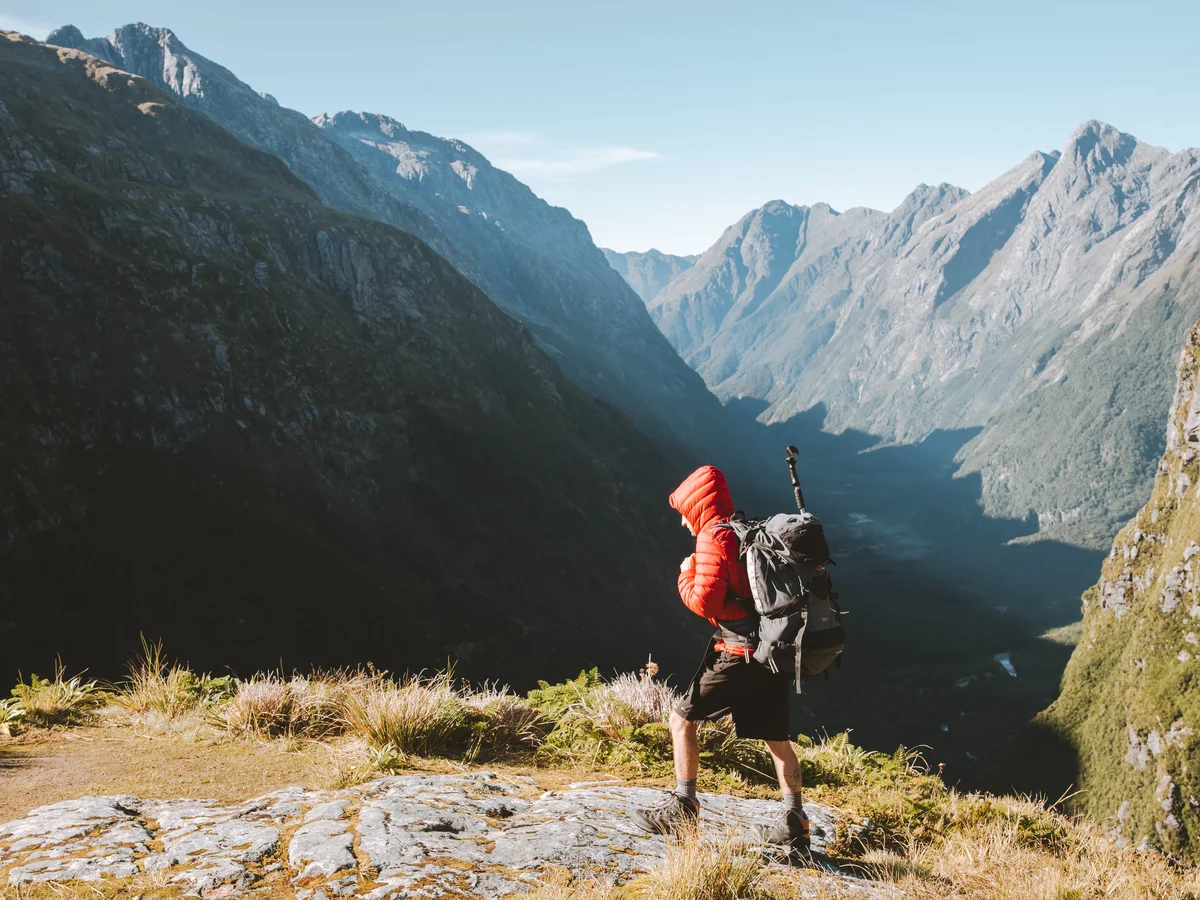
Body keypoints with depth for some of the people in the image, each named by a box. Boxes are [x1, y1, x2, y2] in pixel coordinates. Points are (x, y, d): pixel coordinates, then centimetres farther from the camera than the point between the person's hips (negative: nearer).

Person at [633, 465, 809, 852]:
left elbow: (704, 601, -16)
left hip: (740, 653, -8)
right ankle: (794, 823, 20)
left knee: (682, 718, 5)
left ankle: (683, 805, 8)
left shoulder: (714, 537, -11)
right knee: (777, 737, 15)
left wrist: (687, 575, 1)